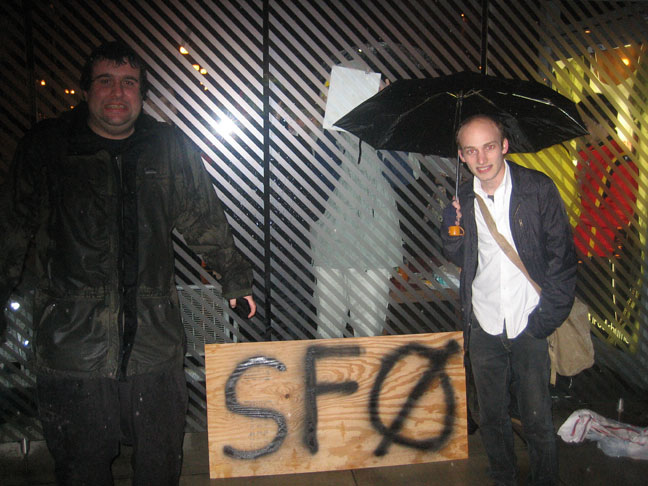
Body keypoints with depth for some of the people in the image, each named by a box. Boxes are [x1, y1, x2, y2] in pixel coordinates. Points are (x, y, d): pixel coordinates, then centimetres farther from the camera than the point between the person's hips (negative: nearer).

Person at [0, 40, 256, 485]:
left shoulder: (171, 148, 4)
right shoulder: (46, 147, 2)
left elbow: (205, 220, 13)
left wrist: (235, 278, 17)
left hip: (155, 336, 1)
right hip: (73, 338, -1)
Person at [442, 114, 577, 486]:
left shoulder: (538, 188, -6)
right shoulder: (464, 198, 3)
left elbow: (563, 254, -2)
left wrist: (550, 314, -8)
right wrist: (453, 230, -7)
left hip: (528, 324, -3)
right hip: (484, 327, 3)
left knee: (538, 420, 3)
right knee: (493, 418, 14)